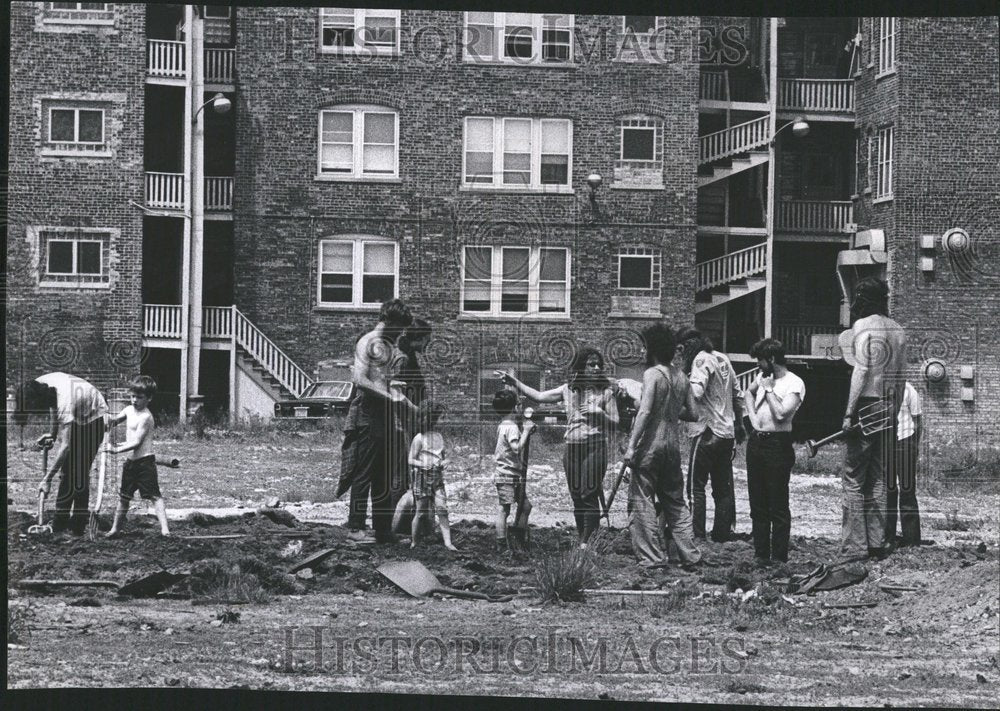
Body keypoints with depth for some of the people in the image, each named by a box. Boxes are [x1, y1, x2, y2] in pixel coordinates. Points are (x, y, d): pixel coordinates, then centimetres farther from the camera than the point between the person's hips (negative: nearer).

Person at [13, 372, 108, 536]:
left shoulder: (66, 403, -41)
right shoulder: (39, 385, -18)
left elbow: (65, 445, -44)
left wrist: (47, 479, -45)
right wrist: (52, 434, 0)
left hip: (93, 419, -8)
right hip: (76, 419, 8)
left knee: (79, 471, -13)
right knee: (67, 469, 2)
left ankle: (78, 525, -10)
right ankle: (62, 519, 4)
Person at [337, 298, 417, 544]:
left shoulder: (391, 347, 18)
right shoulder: (369, 343, -8)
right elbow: (360, 379, -19)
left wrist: (410, 405, 14)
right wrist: (389, 396, -23)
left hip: (388, 414, 9)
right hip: (369, 414, -9)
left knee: (385, 477, 9)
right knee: (364, 473, -8)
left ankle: (383, 530, 12)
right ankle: (356, 526, -7)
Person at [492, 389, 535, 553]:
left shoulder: (504, 425, 14)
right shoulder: (512, 427, -17)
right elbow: (516, 448, -30)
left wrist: (526, 430, 9)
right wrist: (526, 431, -20)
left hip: (514, 476, 10)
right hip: (507, 476, -10)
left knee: (525, 505, 14)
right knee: (503, 509, -5)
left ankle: (519, 539, 23)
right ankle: (502, 546, -3)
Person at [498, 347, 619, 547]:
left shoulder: (605, 391, 1)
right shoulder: (568, 390, 11)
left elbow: (614, 424, 2)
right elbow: (539, 396, 14)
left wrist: (599, 413, -15)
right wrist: (514, 382, 11)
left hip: (595, 447, -4)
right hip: (571, 447, 4)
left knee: (589, 496, -11)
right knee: (577, 498, 5)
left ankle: (588, 542, -10)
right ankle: (581, 541, 10)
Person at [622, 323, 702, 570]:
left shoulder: (652, 374, -11)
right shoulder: (680, 376, 10)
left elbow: (645, 411, -18)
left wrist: (631, 445, -18)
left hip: (650, 445, -7)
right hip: (673, 444, 7)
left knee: (641, 500, 0)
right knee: (675, 501, 15)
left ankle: (652, 557, -2)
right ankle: (690, 555, 12)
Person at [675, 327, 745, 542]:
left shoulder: (702, 360, -12)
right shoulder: (723, 359, 14)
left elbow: (697, 392, -27)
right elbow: (737, 394, 19)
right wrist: (739, 425, 26)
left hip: (707, 431, -8)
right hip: (727, 432, 8)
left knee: (696, 486, -5)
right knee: (723, 486, 13)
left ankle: (697, 535, -9)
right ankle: (723, 533, 16)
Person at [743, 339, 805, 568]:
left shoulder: (794, 384, -11)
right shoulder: (763, 377, 12)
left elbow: (781, 414, -21)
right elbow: (748, 393, 33)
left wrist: (769, 389, -11)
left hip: (777, 444, -8)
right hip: (755, 442, 8)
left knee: (778, 506, -3)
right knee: (757, 505, 11)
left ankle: (779, 557, 2)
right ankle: (761, 555, 17)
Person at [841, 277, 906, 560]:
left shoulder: (863, 325, -7)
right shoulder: (897, 329, 12)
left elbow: (861, 370, -15)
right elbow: (901, 376, 13)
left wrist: (849, 412, -14)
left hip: (866, 405, -6)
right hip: (888, 409, 6)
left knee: (853, 478, -4)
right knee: (878, 480, 11)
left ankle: (854, 546, -9)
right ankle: (877, 544, 11)